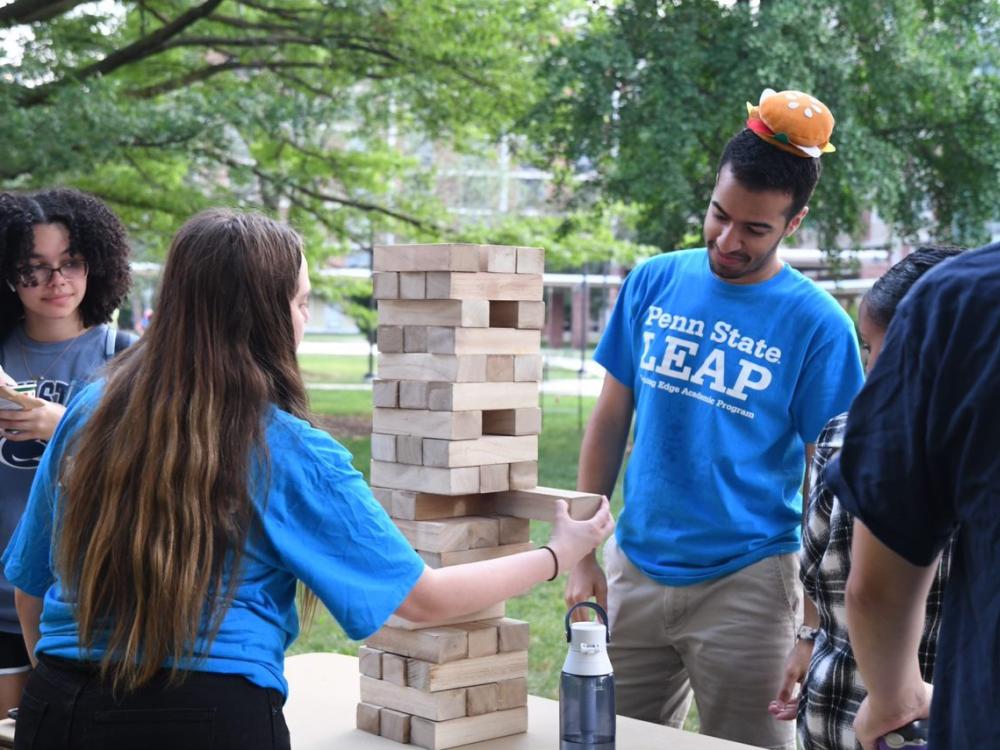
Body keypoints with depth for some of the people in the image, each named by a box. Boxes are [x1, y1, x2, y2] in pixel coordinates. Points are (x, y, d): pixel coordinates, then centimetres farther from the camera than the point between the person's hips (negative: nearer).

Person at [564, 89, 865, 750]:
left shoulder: (818, 324, -9)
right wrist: (582, 554, 4)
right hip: (633, 570, 4)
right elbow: (610, 421, 7)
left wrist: (817, 631, -9)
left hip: (746, 584, -3)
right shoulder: (654, 284, 1)